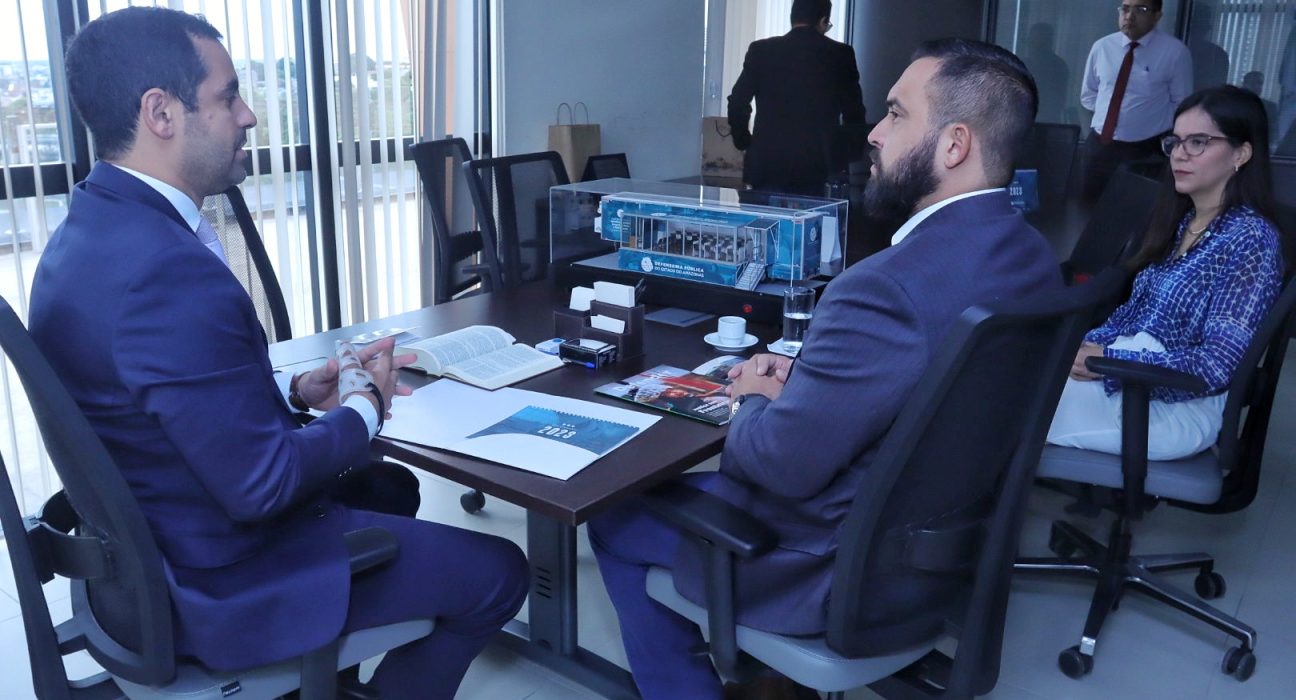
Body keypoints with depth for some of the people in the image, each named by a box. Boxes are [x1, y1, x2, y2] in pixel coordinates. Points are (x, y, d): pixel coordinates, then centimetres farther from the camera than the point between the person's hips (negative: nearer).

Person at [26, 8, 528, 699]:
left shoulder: (91, 232, 1)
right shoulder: (168, 270, -32)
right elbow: (261, 483, -28)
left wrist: (290, 390, 2)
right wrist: (364, 409, -12)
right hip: (220, 580, -10)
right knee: (496, 572, 4)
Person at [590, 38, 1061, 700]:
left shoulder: (885, 287, -33)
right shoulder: (1030, 254, -3)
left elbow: (783, 465, -25)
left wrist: (753, 399, -5)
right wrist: (803, 378, 1)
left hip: (852, 571, -8)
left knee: (615, 521, 12)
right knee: (721, 470, 29)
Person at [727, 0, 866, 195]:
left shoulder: (761, 49, 2)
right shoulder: (841, 54, 1)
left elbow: (738, 103, 1)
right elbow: (854, 112, 3)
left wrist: (744, 142, 15)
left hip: (767, 163, 1)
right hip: (816, 166, 0)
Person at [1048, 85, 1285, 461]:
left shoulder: (1250, 238, -13)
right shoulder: (1183, 220, 12)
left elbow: (1218, 365, -18)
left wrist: (1109, 359, -21)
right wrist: (1086, 346, -5)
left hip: (1180, 404, -7)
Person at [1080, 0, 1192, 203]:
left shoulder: (1175, 51, -6)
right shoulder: (1102, 47, 4)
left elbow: (1181, 105, 1)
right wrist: (1111, 111, 2)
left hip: (1144, 151, -3)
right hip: (1099, 145, 3)